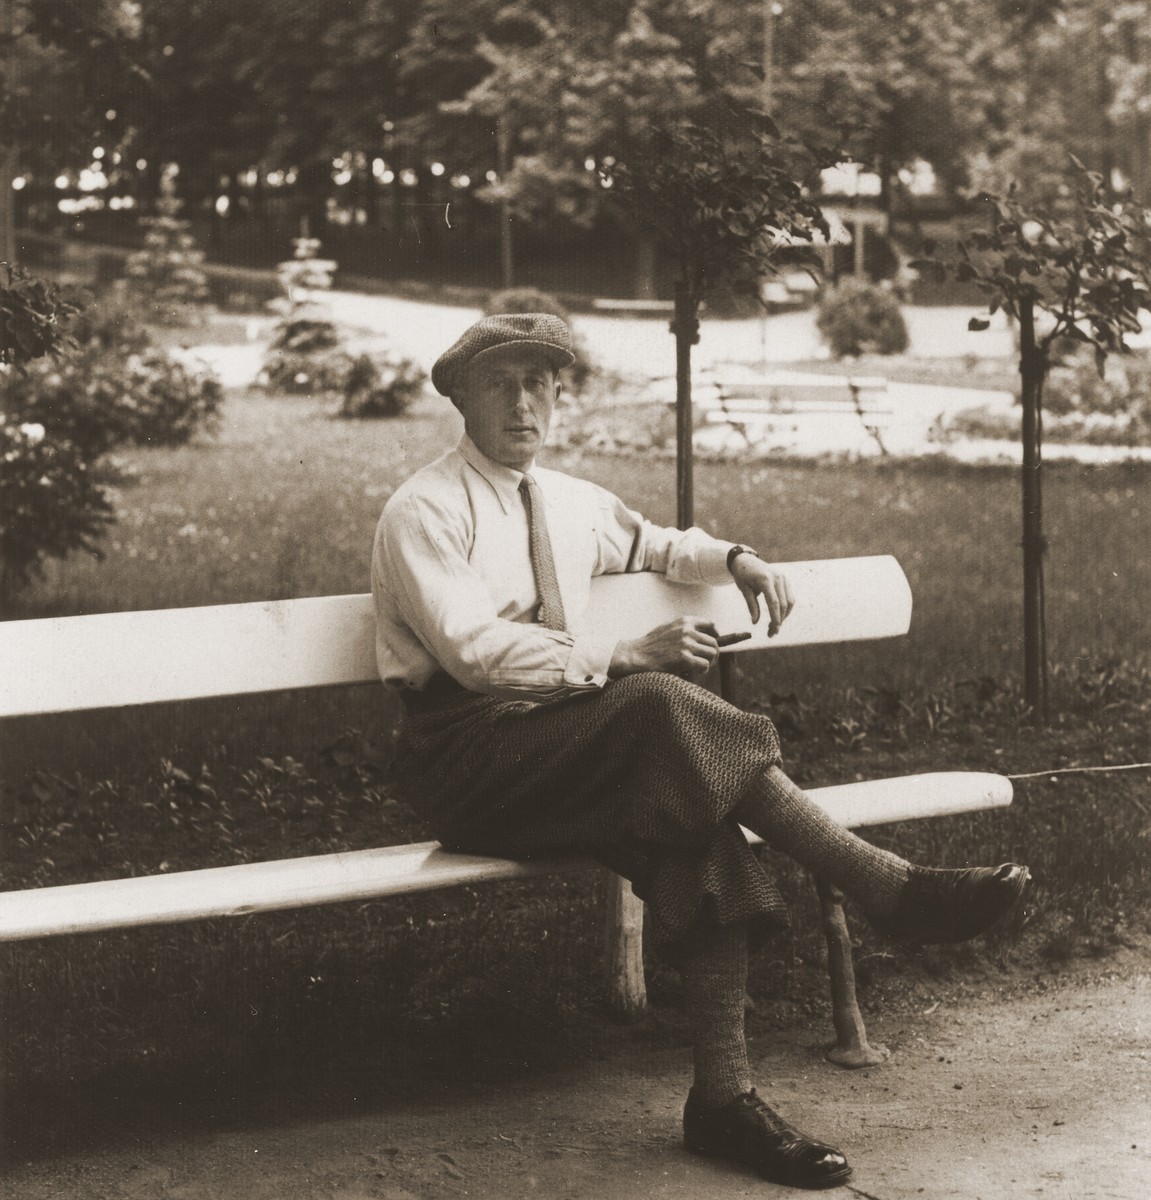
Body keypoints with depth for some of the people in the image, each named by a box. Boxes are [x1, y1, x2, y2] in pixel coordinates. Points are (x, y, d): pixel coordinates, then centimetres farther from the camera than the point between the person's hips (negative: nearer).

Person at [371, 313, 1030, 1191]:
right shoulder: (424, 512, -4)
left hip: (564, 739, 7)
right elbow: (474, 649, -17)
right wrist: (628, 656, -22)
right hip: (469, 761, -7)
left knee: (701, 826, -26)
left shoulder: (568, 501, 19)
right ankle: (891, 890, -31)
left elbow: (655, 544, 39)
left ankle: (724, 1096, -32)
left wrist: (737, 560, 18)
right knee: (663, 705, -32)